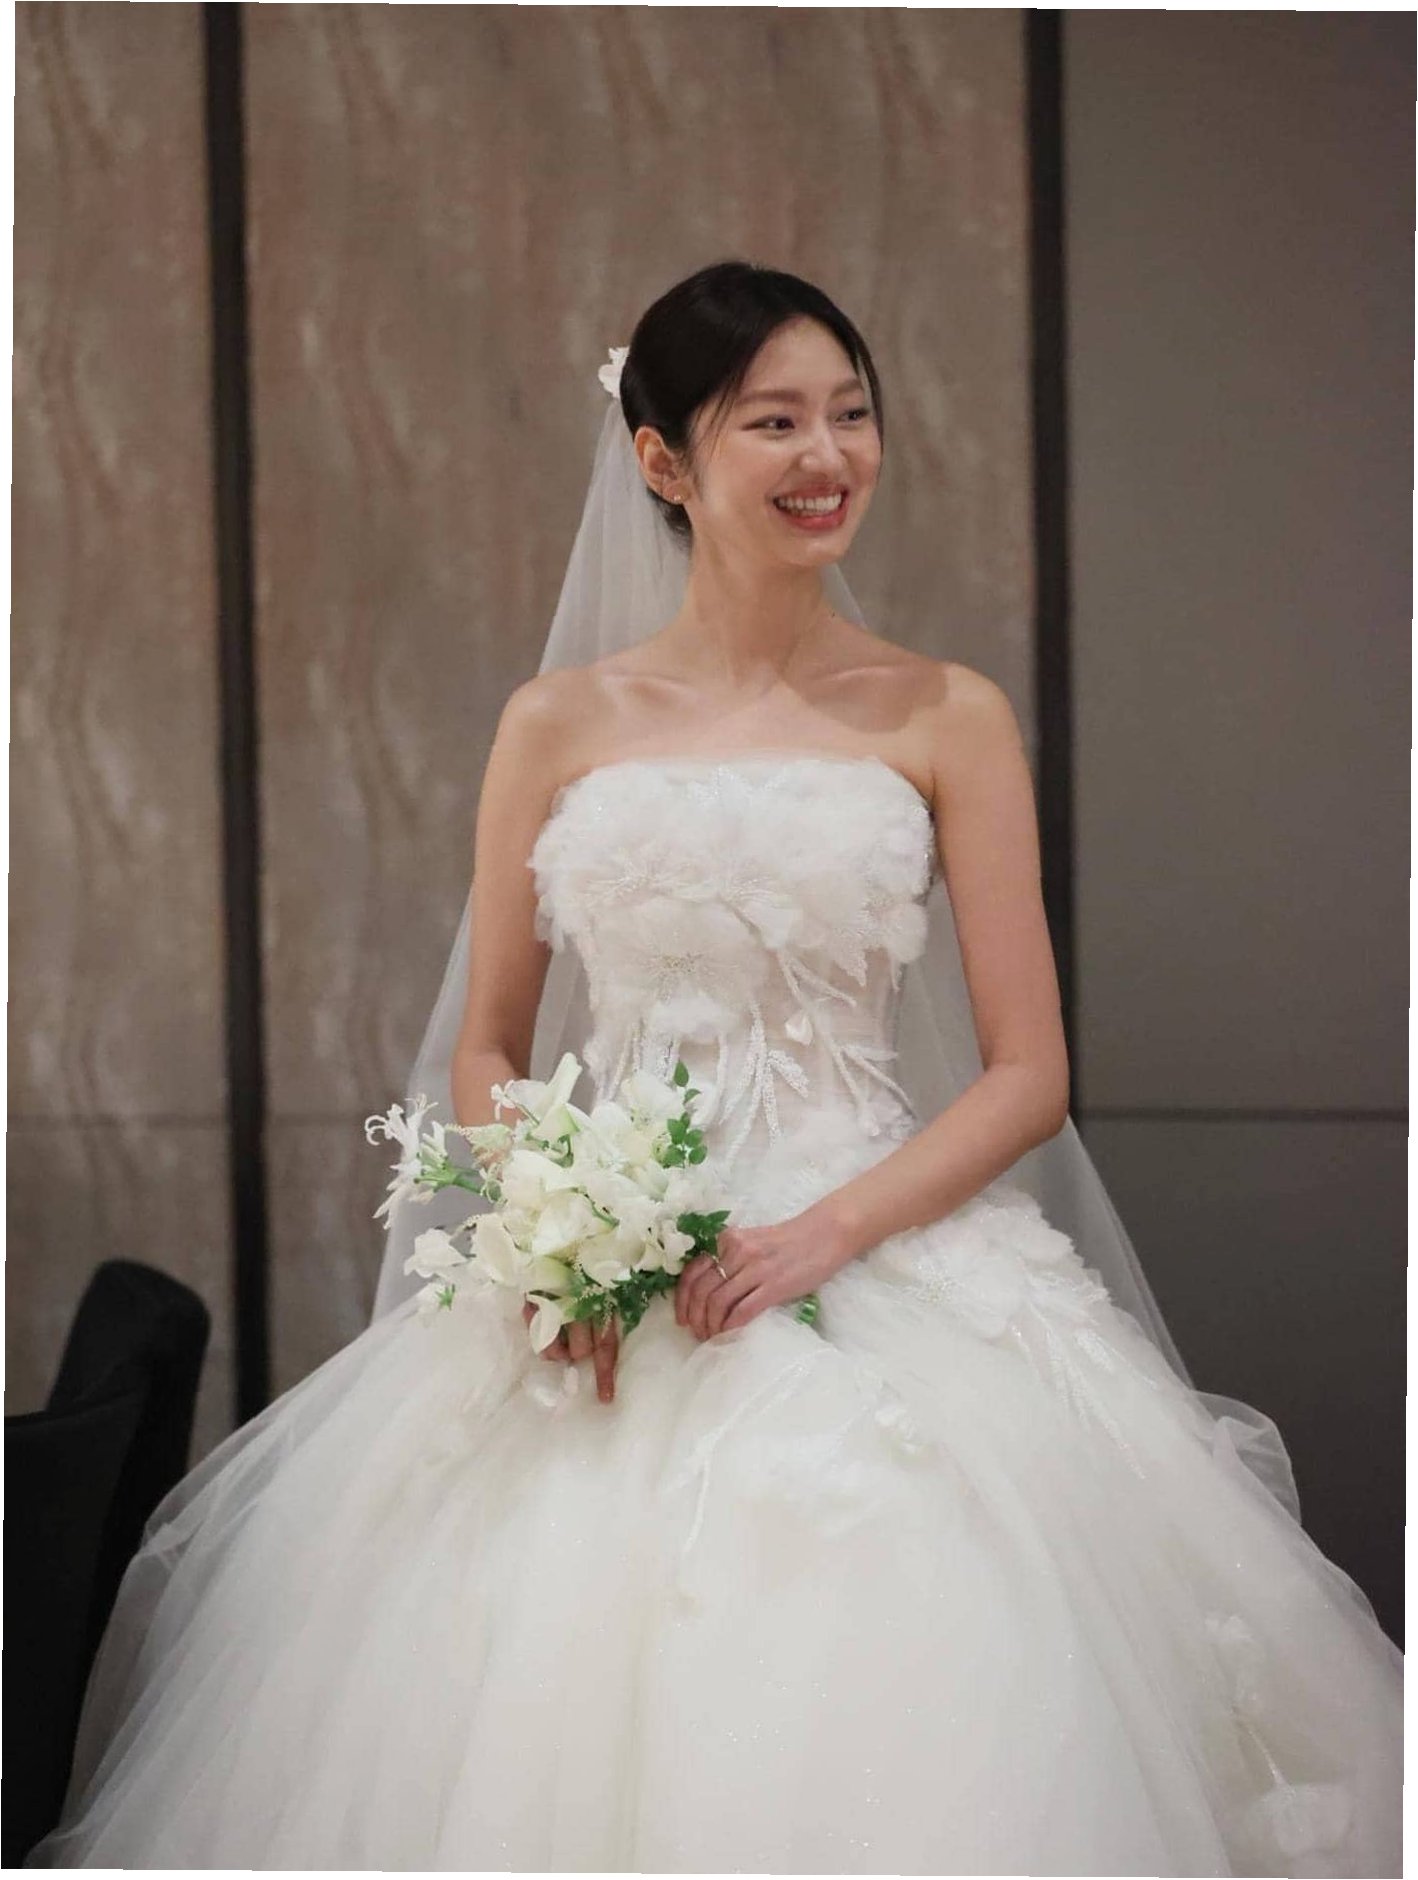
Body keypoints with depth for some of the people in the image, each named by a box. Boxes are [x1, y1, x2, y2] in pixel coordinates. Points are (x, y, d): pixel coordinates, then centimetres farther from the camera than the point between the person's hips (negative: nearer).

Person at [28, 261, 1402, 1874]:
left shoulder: (946, 719, 4)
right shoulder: (559, 726, 8)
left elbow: (1027, 1073, 1)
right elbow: (485, 1049, 12)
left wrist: (825, 1233, -14)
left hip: (878, 1268, -1)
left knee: (881, 1718, -15)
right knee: (554, 1720, -9)